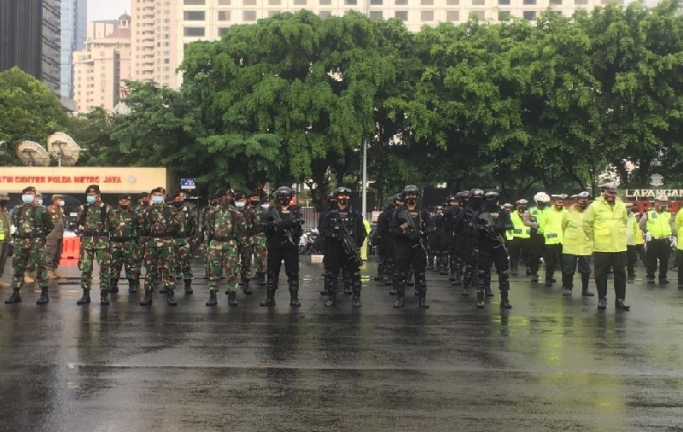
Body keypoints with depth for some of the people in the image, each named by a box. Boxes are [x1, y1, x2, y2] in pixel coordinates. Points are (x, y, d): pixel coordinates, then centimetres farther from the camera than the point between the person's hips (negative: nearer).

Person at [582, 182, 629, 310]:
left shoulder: (621, 205, 7)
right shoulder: (595, 206, -6)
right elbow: (587, 223, -1)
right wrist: (594, 237, 2)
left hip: (619, 246, 3)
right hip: (601, 247, -3)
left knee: (620, 274, 6)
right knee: (601, 274, 3)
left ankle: (620, 299, 13)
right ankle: (602, 299, 13)